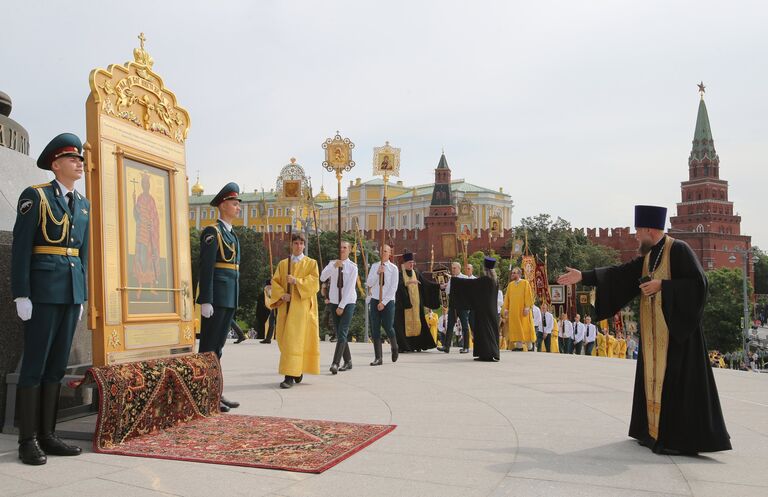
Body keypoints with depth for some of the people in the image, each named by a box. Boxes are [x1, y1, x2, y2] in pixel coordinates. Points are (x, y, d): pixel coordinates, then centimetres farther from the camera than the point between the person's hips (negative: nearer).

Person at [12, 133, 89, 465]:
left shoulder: (83, 205, 16)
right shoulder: (34, 196, -3)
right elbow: (20, 248, -8)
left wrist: (83, 296, 14)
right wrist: (21, 295, -13)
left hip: (72, 292, 6)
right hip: (43, 290, -6)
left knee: (58, 363, 8)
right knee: (35, 363, -2)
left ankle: (47, 434, 15)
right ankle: (28, 440, 6)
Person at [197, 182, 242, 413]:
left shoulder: (231, 234, 20)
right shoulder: (212, 232, -8)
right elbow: (206, 268, -15)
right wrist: (206, 301, -21)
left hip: (229, 298, 9)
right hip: (216, 296, -9)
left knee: (218, 345, 11)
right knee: (209, 346, -4)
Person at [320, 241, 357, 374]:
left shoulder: (352, 267, -4)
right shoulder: (332, 263, 6)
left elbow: (349, 287, -10)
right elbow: (322, 277, -12)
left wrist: (342, 306, -15)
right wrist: (334, 266, -26)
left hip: (348, 303, -4)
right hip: (334, 302, 4)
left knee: (342, 333, -14)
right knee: (339, 333, 8)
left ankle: (335, 363, -20)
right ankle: (348, 362, 19)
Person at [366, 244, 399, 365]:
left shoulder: (393, 268, -3)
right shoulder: (374, 266, 6)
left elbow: (393, 288, -7)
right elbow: (369, 283, -1)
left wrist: (384, 302, -12)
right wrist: (377, 273, -16)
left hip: (388, 301, -3)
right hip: (375, 300, 3)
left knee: (388, 327, -3)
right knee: (375, 329, 0)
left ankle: (394, 348, 28)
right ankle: (378, 357, 5)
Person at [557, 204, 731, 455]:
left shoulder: (678, 250, -10)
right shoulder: (647, 257, 13)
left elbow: (699, 282, -16)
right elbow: (620, 273, 11)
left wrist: (662, 285, -18)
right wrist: (583, 276, 7)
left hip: (676, 328, -8)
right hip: (653, 331, 8)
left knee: (674, 381, -7)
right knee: (654, 378, 10)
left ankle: (679, 438, 0)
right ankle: (657, 431, 18)